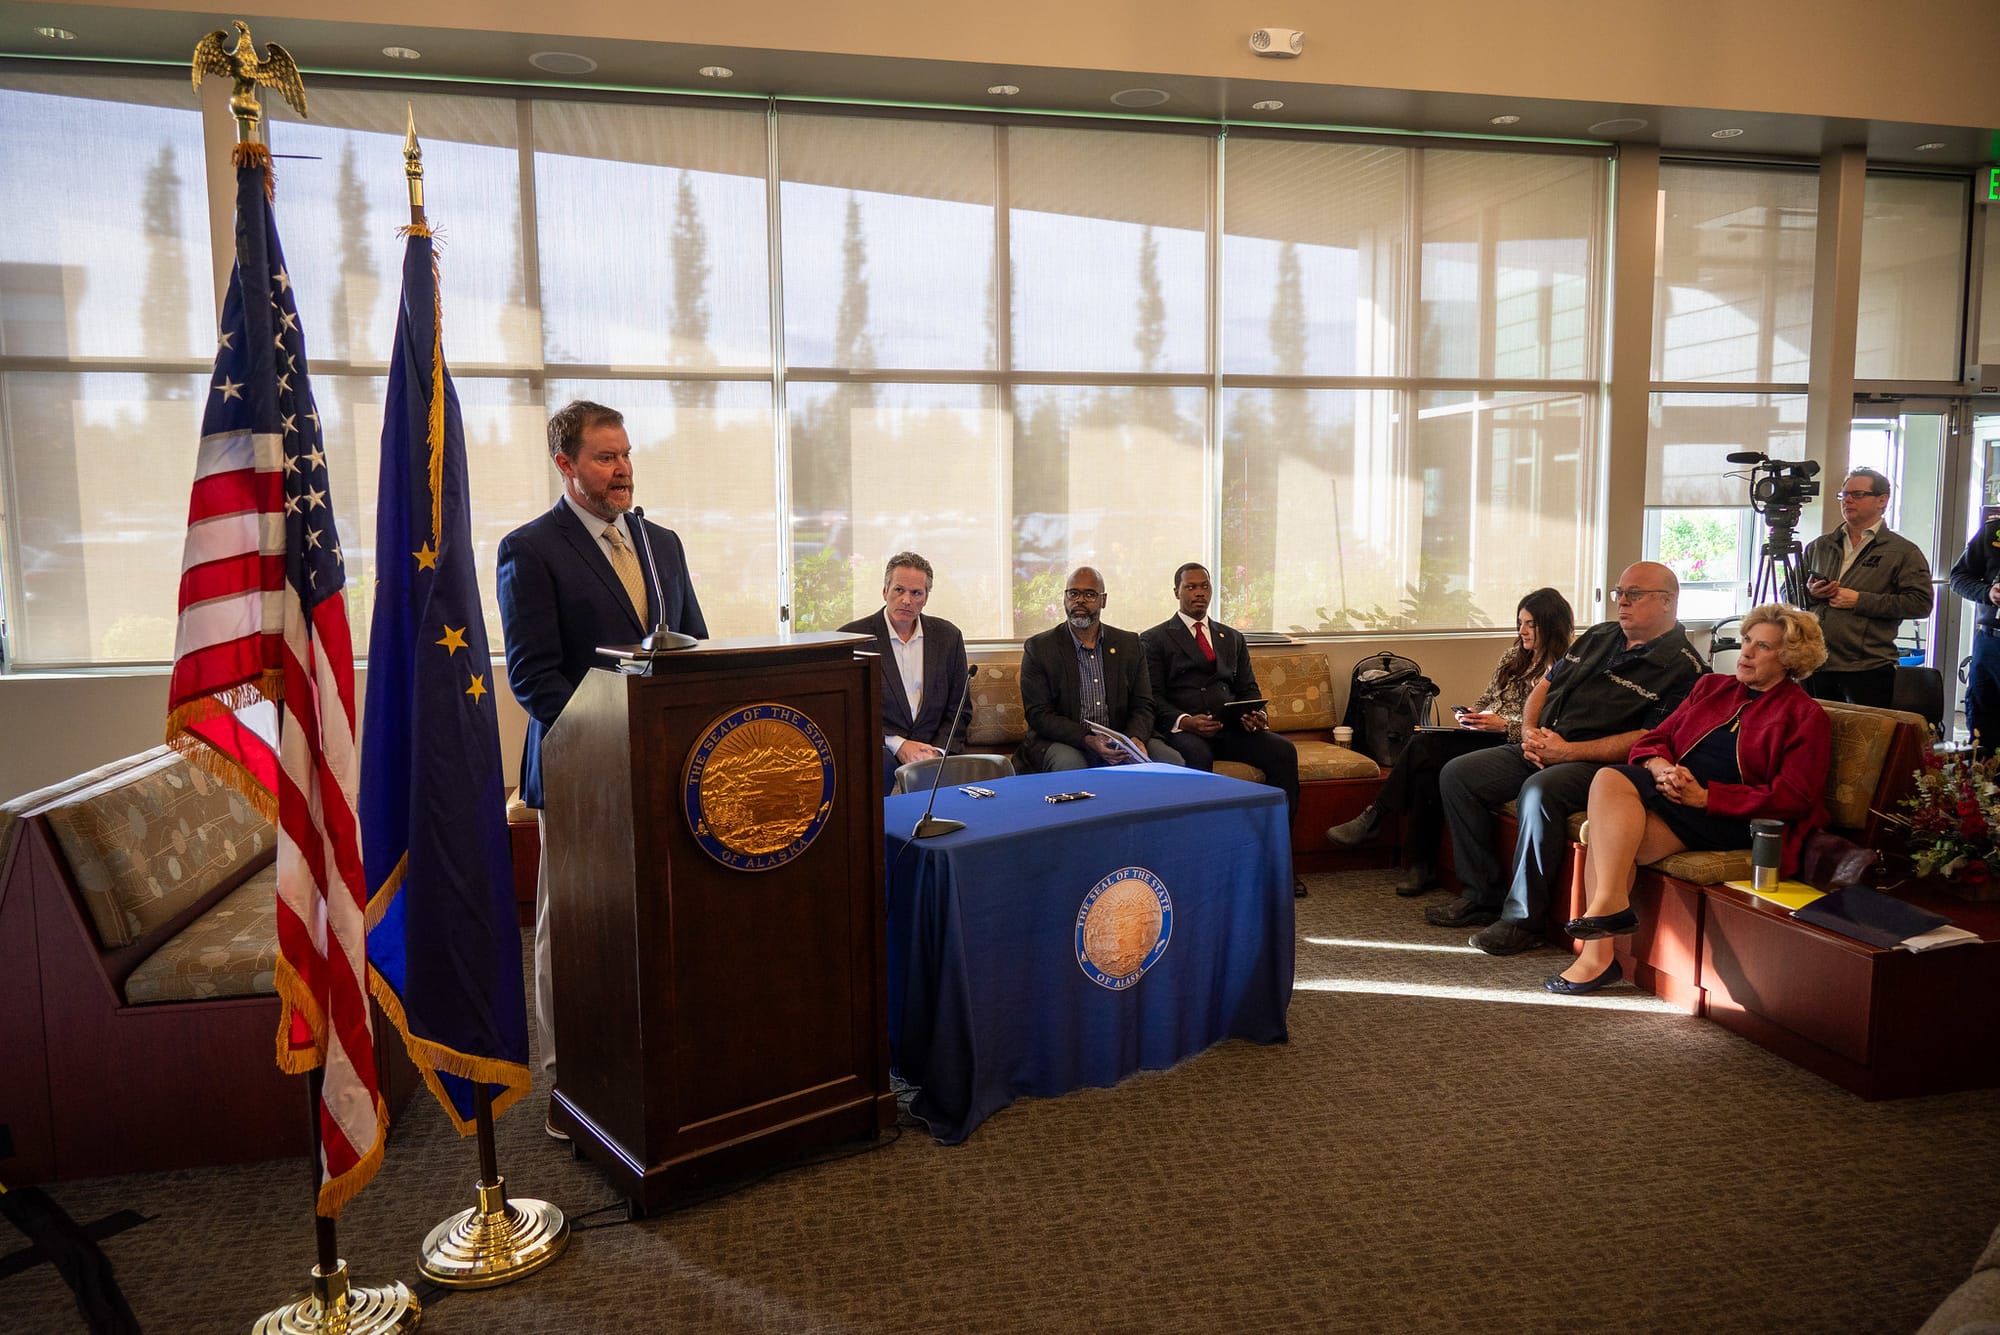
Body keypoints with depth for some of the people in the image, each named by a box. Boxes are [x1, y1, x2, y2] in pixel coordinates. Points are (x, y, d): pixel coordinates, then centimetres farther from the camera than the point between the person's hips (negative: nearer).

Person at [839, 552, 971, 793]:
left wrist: (937, 752, -6)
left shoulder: (947, 636, 12)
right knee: (884, 764, -37)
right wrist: (897, 745, -13)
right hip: (878, 749, -2)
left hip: (933, 750, 3)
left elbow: (958, 711, 13)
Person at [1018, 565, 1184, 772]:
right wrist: (1087, 740, -21)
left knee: (1171, 761, -21)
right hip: (1066, 743, -3)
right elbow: (1038, 714, -6)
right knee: (1069, 762, -36)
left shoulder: (1129, 644, 11)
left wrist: (1135, 738, -14)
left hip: (1119, 744, 3)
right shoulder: (1038, 648, 0)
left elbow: (1142, 706, 10)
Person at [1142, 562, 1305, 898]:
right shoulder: (1153, 640, 9)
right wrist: (1184, 721, -20)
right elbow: (1152, 698, -1)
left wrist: (1255, 715, -7)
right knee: (1197, 756, -38)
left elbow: (1248, 690, 18)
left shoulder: (1232, 639, 25)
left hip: (1230, 728, 4)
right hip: (1182, 729, -4)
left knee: (1283, 751, -23)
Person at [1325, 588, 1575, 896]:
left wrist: (1504, 725, -19)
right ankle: (1422, 867, -20)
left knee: (1423, 748, -27)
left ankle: (1373, 818, -15)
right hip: (1482, 736, 7)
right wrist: (1470, 717, 4)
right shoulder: (1514, 655, 20)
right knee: (1426, 769, -24)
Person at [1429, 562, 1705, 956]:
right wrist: (1529, 732, 2)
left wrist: (1568, 751, -21)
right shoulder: (1598, 636, 19)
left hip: (1596, 763, -8)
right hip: (1539, 751, 8)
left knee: (1539, 792, -38)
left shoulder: (1682, 668, -7)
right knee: (1456, 774, -5)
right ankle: (1484, 895, -1)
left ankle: (1521, 919, -24)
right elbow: (1544, 685, 22)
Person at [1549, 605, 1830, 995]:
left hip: (1732, 817, -6)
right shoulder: (1711, 687, 24)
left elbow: (1792, 798, -6)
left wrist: (1705, 796, -15)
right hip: (1674, 792, 6)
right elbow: (1653, 740, 19)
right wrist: (1660, 768, -7)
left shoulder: (1806, 716, 6)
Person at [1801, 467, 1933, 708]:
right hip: (1814, 664, 4)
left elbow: (1921, 602, -9)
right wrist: (1809, 592, -3)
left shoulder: (1903, 551, 2)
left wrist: (1860, 600, -13)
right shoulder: (1819, 546, 16)